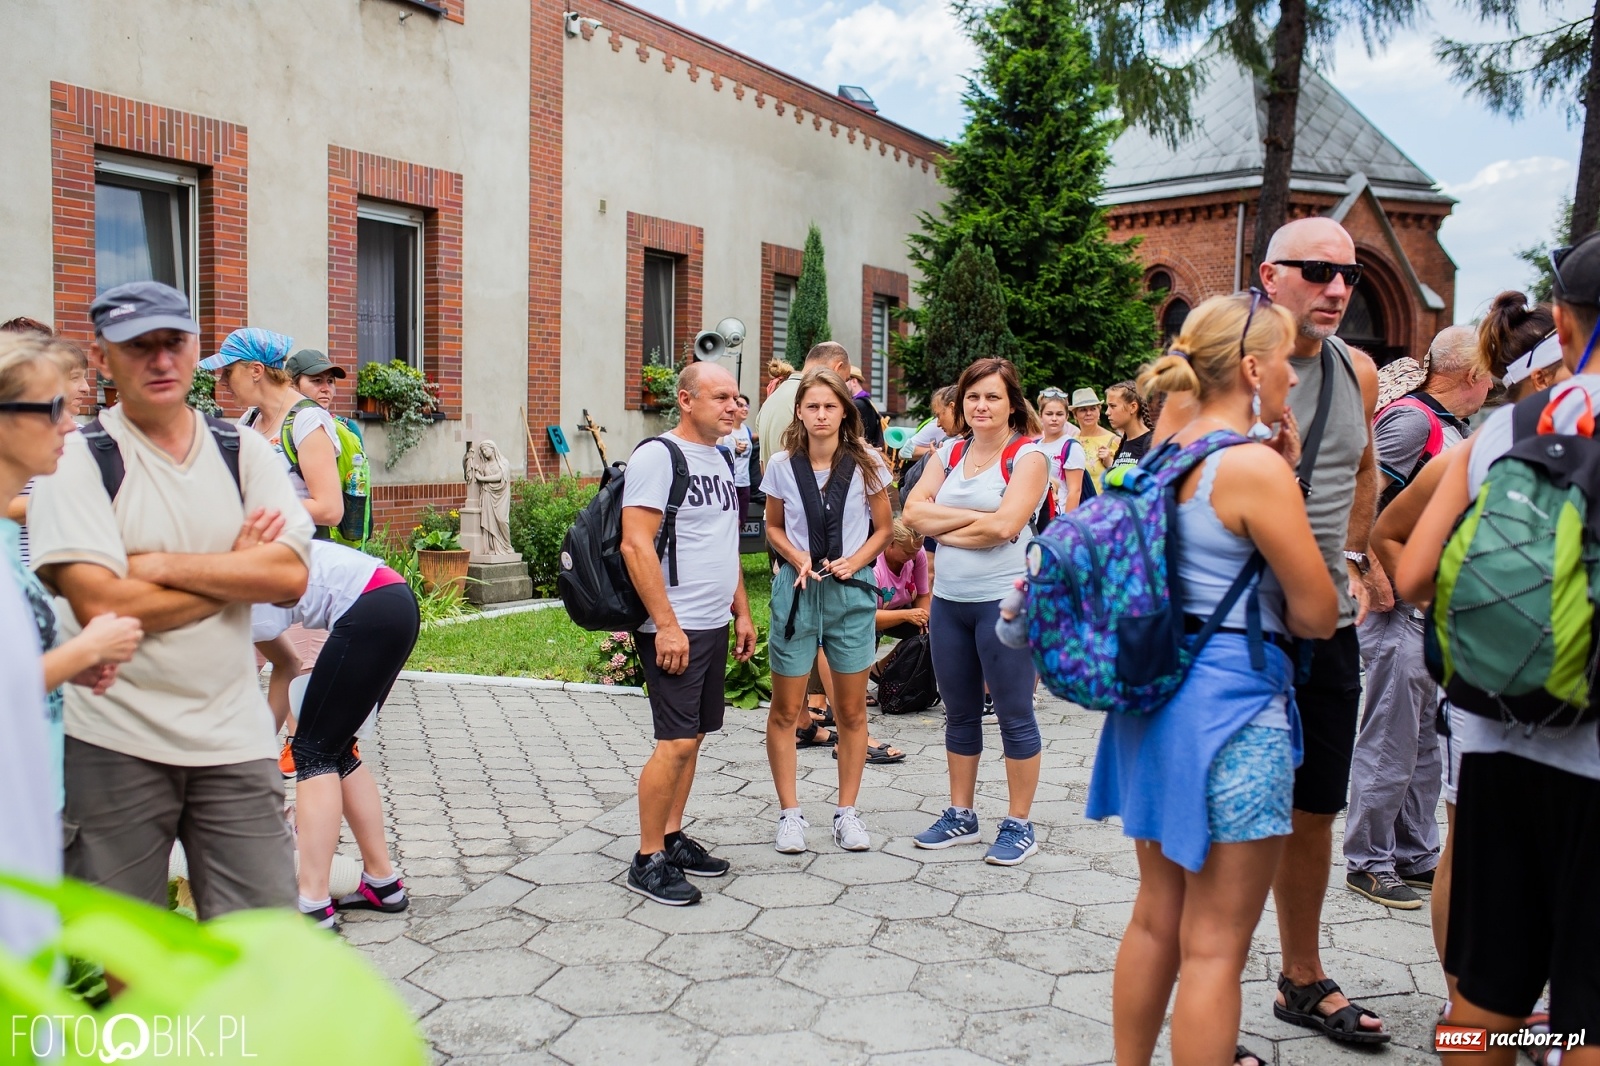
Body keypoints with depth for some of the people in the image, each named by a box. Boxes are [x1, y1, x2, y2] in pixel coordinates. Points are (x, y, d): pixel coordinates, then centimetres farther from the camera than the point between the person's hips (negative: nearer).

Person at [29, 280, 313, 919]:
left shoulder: (245, 452, 6)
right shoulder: (78, 460, -4)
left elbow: (290, 577, -7)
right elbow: (101, 608, -15)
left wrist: (162, 564, -13)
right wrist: (236, 570, -8)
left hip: (233, 737, 2)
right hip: (114, 743, -2)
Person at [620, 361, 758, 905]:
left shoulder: (720, 460, 15)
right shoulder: (658, 456, -12)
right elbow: (636, 545, -19)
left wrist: (742, 613, 18)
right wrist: (667, 625, -22)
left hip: (715, 625, 9)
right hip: (674, 628, -8)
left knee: (692, 737, 13)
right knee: (677, 742, -8)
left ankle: (672, 837, 24)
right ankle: (648, 861, 4)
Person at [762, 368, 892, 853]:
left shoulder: (866, 464, -3)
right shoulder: (782, 465, -2)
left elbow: (883, 529, 5)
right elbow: (774, 527, 10)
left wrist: (853, 563, -11)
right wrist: (797, 557, -9)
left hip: (851, 593, 0)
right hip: (796, 590, 0)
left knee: (851, 710, 8)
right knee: (785, 710, 3)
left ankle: (847, 812, 22)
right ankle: (790, 814, 17)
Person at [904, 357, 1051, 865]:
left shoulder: (1028, 455, -6)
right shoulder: (950, 452, 10)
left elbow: (1004, 525, -19)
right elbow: (914, 510, 0)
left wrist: (944, 528, -6)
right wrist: (972, 517, -12)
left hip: (1006, 599, -6)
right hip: (949, 599, 6)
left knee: (1014, 715, 3)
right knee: (959, 714, 15)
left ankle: (1018, 825, 16)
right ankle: (960, 816, 28)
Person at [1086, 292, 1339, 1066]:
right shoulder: (1253, 466, -16)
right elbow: (1317, 613, -12)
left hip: (1158, 694, 9)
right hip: (1234, 706, -9)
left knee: (1156, 918, 21)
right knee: (1214, 945, 3)